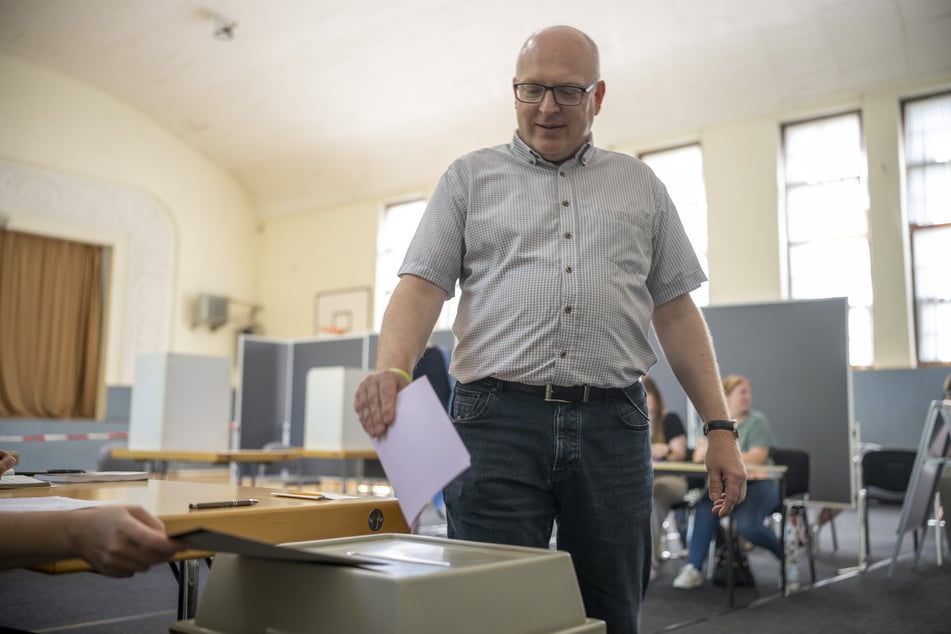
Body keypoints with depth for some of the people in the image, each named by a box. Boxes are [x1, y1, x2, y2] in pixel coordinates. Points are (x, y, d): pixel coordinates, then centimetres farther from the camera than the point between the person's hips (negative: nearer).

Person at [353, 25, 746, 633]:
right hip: (497, 422, -1)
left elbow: (677, 311, 14)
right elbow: (422, 285, 2)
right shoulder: (470, 177, 12)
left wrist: (721, 428, 8)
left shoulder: (640, 185, 16)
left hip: (612, 425, 2)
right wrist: (392, 368, -18)